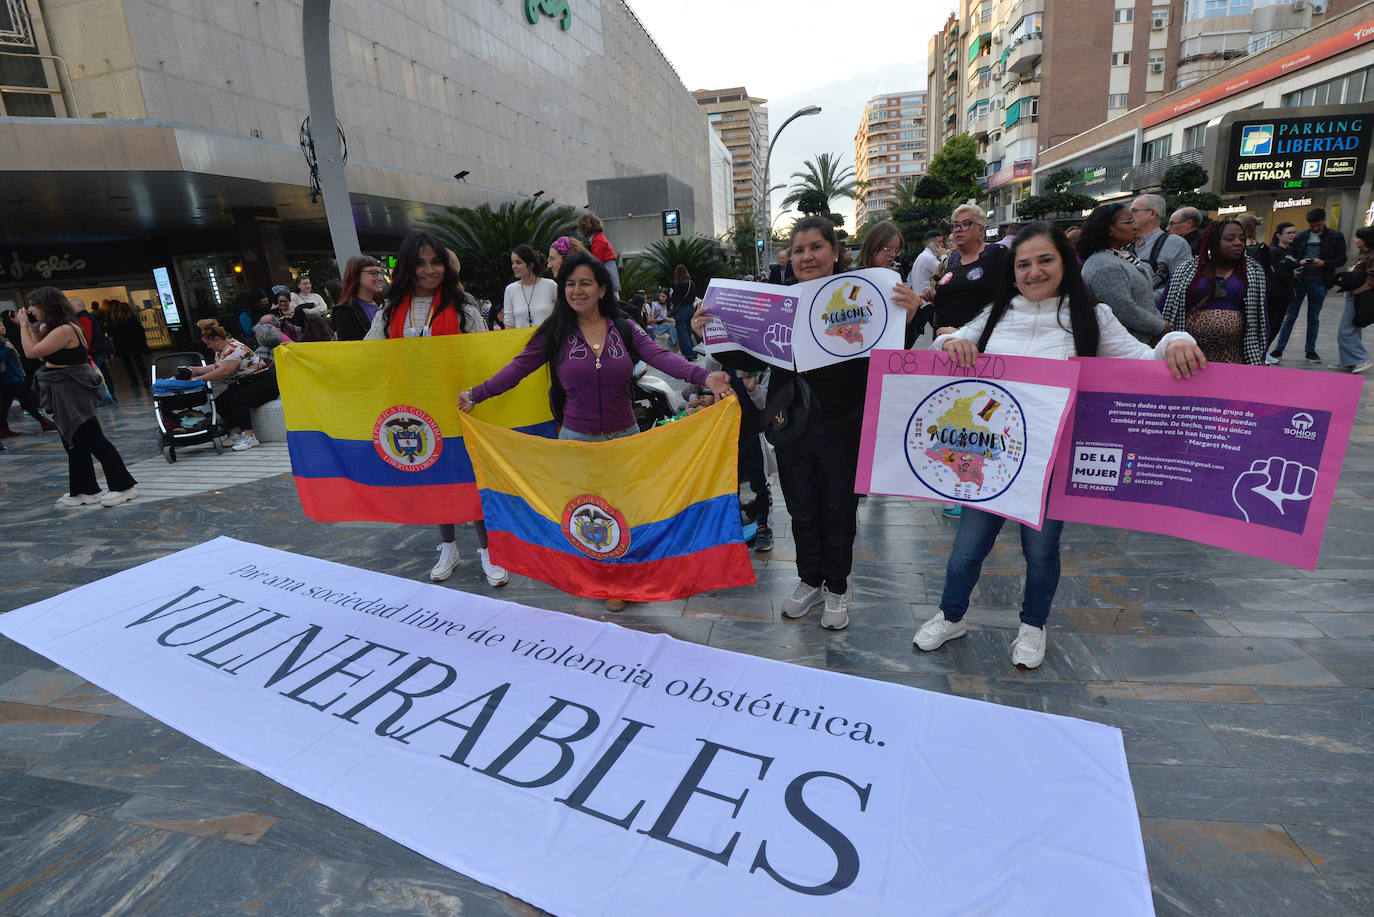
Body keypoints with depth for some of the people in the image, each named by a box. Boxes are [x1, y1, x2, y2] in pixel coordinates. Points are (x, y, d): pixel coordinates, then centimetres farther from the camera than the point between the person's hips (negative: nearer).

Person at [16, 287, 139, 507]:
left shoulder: (65, 330, -17)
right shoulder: (53, 330, 14)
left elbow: (33, 352, -18)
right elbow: (42, 356, 15)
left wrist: (24, 326, -6)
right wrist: (33, 329, 11)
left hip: (74, 393, -10)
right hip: (63, 396, 10)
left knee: (93, 439, -7)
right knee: (75, 443, 13)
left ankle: (124, 486, -3)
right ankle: (85, 491, 21)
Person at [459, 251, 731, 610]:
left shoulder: (625, 330, 0)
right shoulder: (555, 333, 0)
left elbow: (660, 357, -13)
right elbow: (518, 368, -1)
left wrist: (704, 376, -29)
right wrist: (477, 393, -8)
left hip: (624, 436, 1)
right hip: (576, 439, 0)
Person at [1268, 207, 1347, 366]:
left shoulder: (1336, 237, 2)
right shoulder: (1300, 237, 5)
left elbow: (1342, 259, 2)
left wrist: (1323, 263, -15)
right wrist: (1299, 262, -13)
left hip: (1319, 283, 0)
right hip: (1299, 281, 0)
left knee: (1314, 317, 9)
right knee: (1290, 316, 0)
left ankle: (1310, 351, 17)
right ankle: (1278, 350, 3)